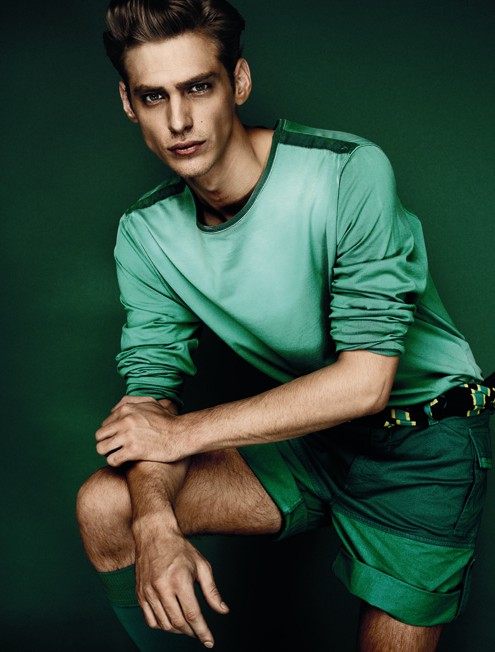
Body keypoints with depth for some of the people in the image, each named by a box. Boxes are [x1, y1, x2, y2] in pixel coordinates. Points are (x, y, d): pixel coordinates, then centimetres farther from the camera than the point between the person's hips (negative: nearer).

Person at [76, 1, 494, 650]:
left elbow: (365, 381, -27)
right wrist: (156, 525, -30)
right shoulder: (144, 233, -7)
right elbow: (151, 389, -9)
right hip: (306, 434, 4)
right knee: (105, 505, -10)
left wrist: (186, 430, -23)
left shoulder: (349, 171, -24)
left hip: (424, 437, -3)